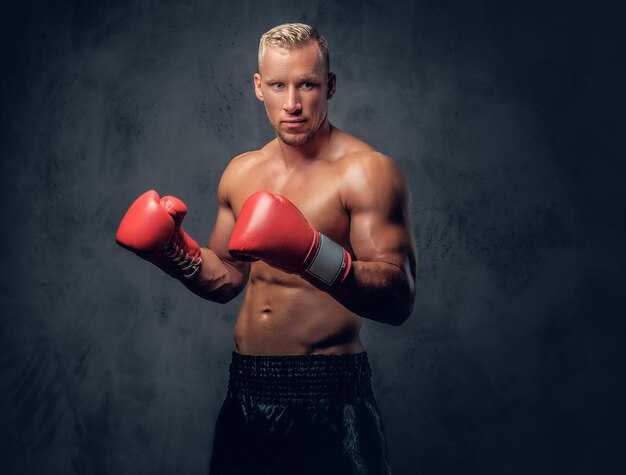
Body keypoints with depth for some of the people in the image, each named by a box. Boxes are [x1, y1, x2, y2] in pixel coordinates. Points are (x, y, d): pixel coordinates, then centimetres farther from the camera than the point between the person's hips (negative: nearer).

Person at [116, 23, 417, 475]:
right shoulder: (242, 173, 9)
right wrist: (177, 254, 1)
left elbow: (399, 300, -20)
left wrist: (313, 255, -33)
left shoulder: (366, 171, -11)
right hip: (246, 389, 6)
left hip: (327, 395, -6)